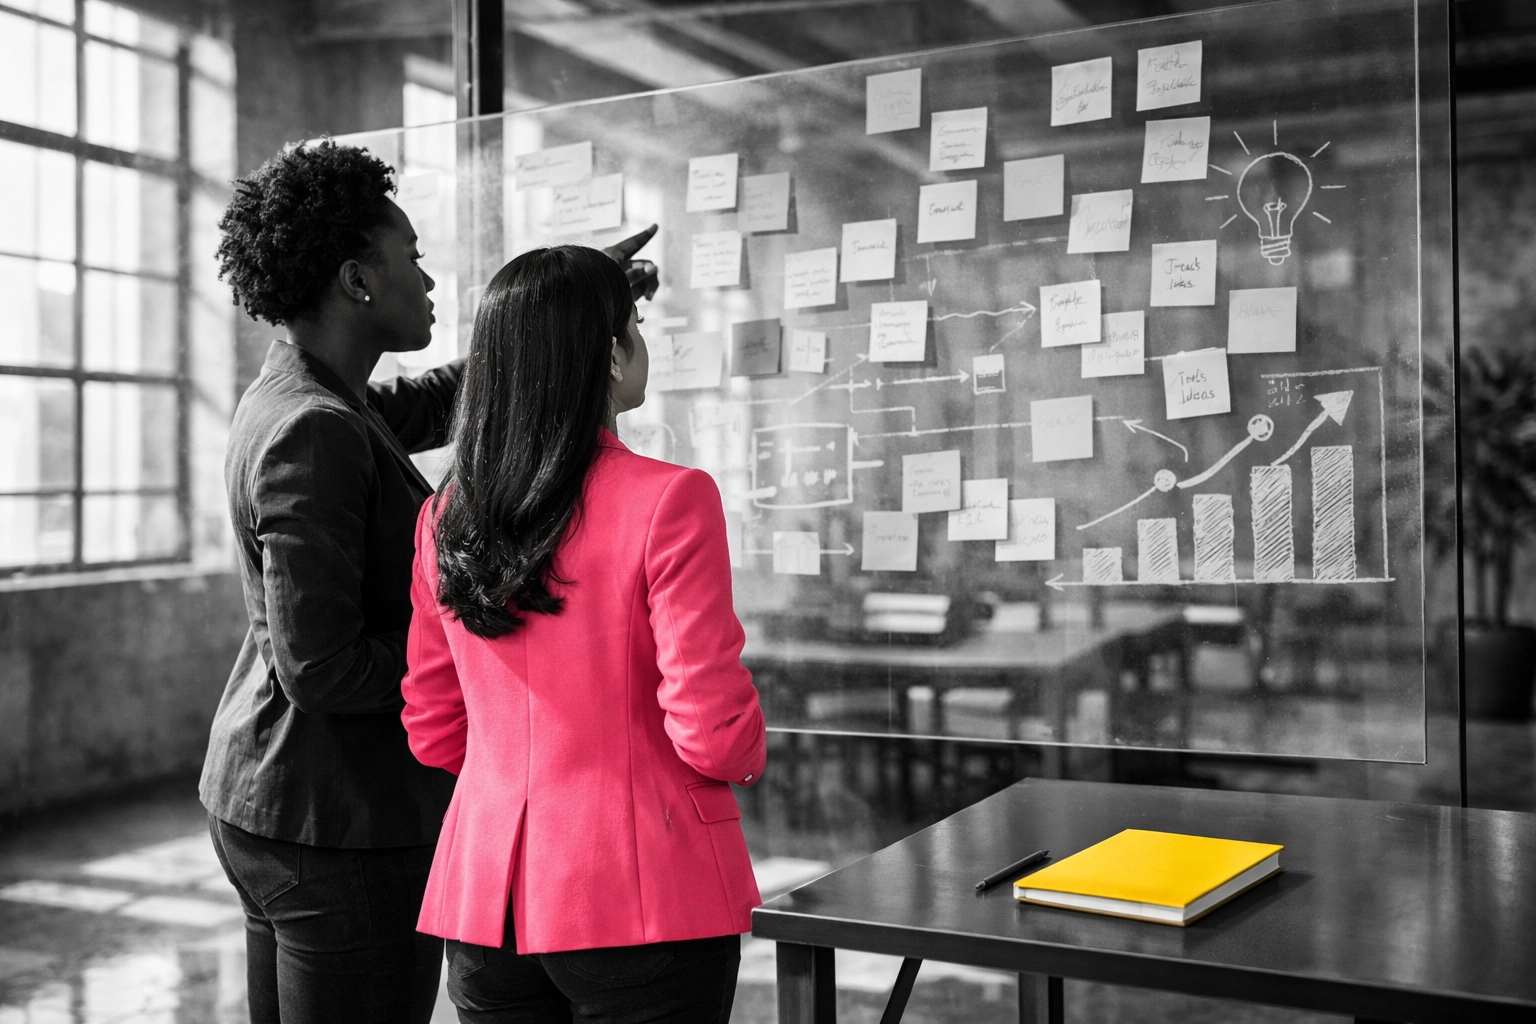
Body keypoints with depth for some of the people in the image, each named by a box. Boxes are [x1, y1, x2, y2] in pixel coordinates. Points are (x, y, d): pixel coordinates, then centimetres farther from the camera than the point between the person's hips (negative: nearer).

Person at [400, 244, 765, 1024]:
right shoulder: (669, 501, -15)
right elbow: (712, 732, -17)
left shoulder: (444, 520, 2)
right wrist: (748, 752, 5)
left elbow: (433, 733, 9)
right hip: (642, 898, -5)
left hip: (487, 894, 6)